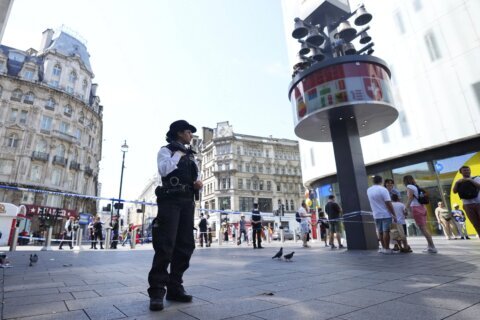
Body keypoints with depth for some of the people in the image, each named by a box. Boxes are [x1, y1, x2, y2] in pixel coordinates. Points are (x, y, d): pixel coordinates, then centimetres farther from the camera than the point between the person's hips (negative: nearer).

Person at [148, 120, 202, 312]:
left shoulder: (191, 155, 23)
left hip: (188, 202, 7)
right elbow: (163, 170, -16)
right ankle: (157, 291, -3)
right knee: (165, 245, -10)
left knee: (185, 246, 5)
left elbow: (197, 177, 24)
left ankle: (175, 287, 14)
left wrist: (199, 184, 1)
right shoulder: (166, 150, 5)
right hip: (170, 201, -6)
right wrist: (179, 152, -8)